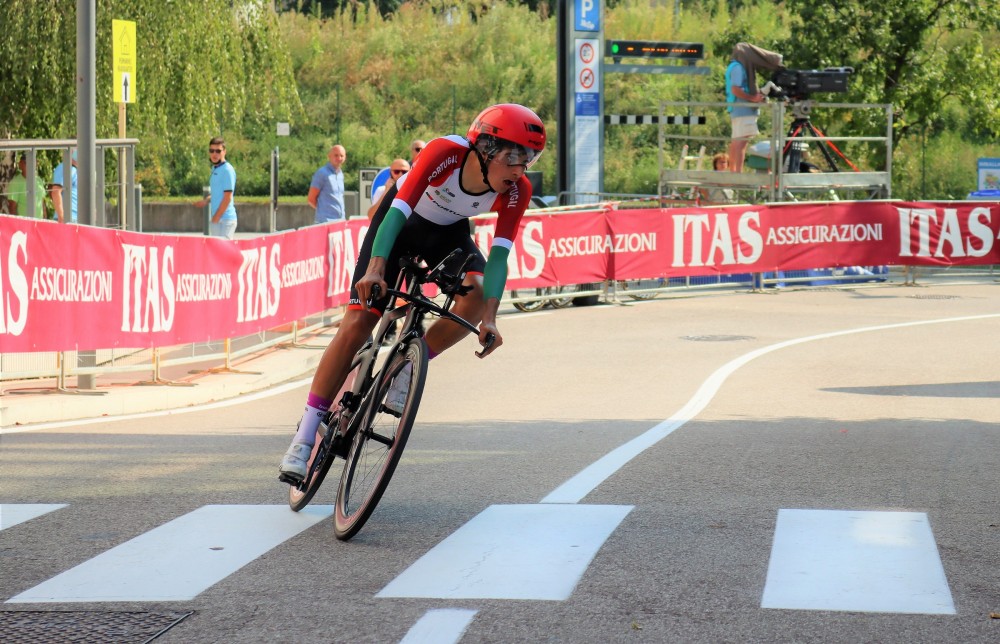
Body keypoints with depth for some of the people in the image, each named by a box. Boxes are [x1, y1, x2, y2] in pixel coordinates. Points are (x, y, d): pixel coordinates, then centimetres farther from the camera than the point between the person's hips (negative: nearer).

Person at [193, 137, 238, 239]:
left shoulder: (227, 170, -12)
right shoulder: (215, 169, 15)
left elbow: (227, 197, -16)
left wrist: (216, 218, -13)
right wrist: (206, 200, 9)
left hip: (225, 220, -9)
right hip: (216, 219, 9)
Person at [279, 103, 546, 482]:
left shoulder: (516, 191, -25)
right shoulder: (446, 152, -35)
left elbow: (499, 255, -29)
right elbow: (398, 211, -40)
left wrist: (489, 318, -43)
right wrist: (375, 268, -53)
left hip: (449, 232, 3)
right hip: (402, 222, -3)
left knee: (476, 294, -29)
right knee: (357, 324, -13)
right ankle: (304, 438, -8)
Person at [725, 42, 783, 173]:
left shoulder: (735, 66, 19)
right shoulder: (738, 68, -11)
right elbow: (735, 89, -20)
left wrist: (756, 95, 15)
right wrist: (753, 98, -16)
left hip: (737, 110, 11)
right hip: (743, 110, -11)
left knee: (736, 141, 11)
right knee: (741, 141, -15)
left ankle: (733, 171, 14)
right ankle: (738, 172, -20)